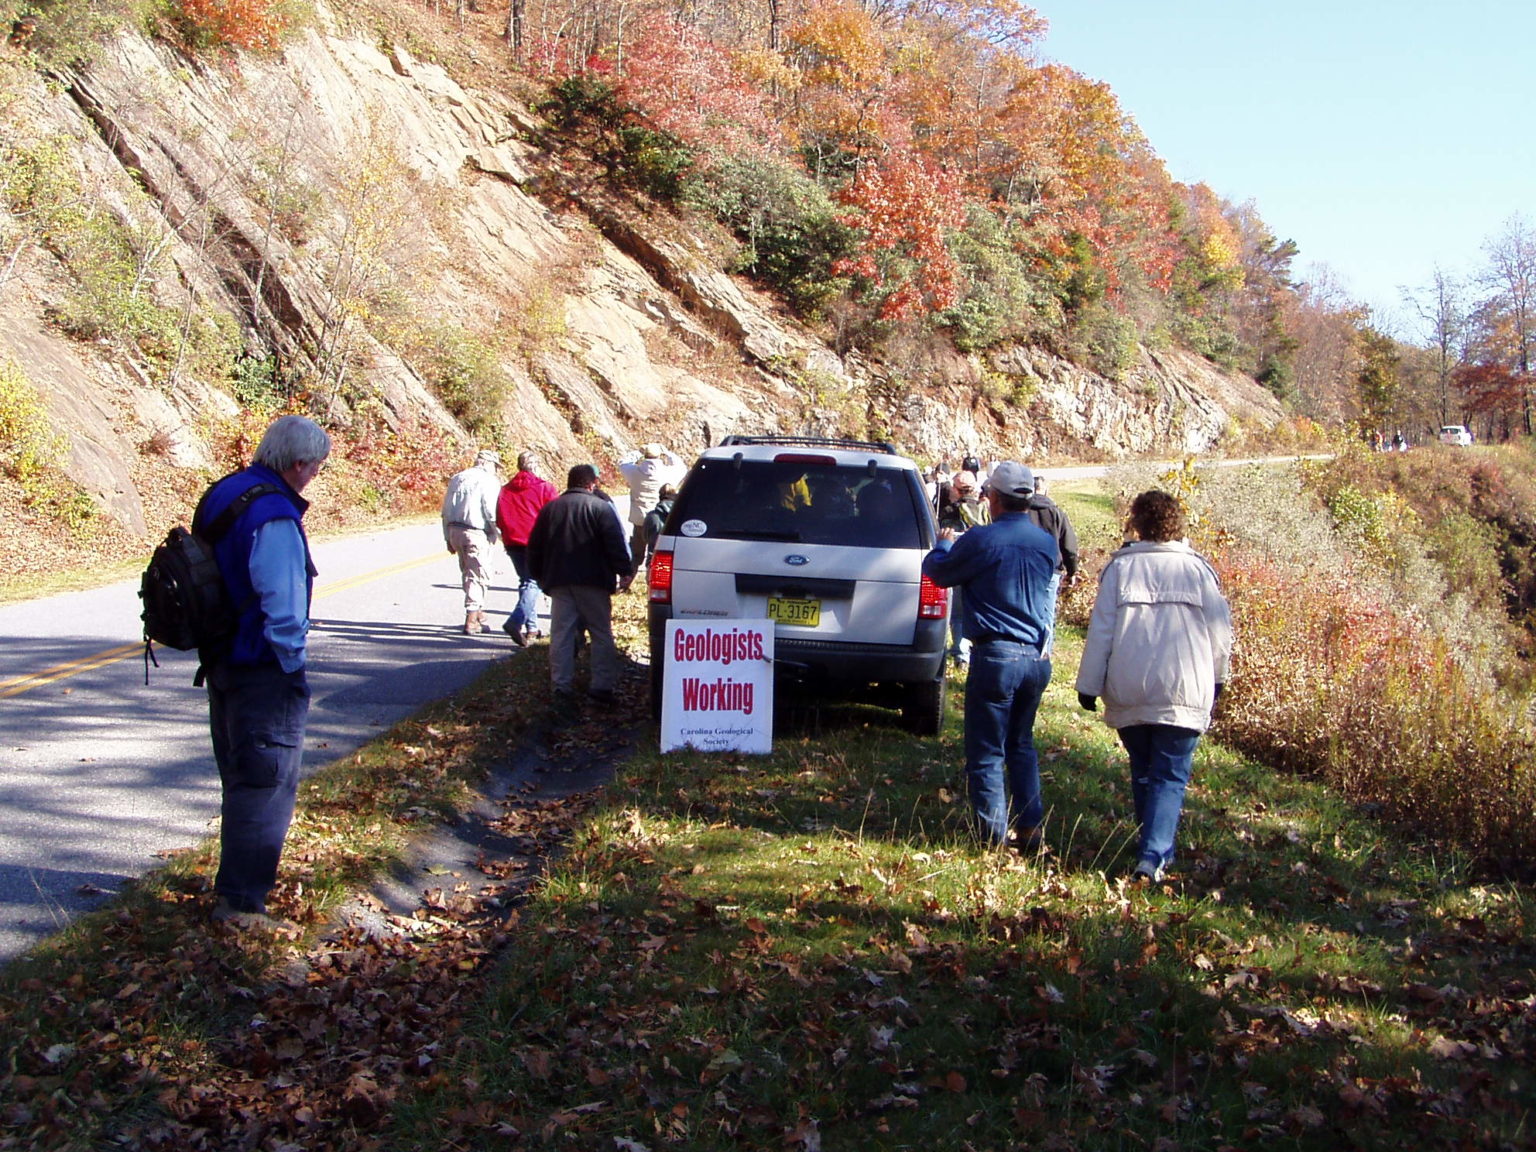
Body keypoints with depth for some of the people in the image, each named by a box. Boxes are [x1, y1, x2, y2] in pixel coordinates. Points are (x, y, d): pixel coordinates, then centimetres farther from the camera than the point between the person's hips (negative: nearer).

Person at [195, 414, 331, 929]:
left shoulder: (222, 493, 7)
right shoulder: (275, 518, -23)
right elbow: (283, 607, -24)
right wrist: (295, 668, -11)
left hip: (221, 659, 10)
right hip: (262, 670, -10)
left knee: (241, 776, 22)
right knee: (268, 784, 0)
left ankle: (238, 881, 35)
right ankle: (241, 901, 4)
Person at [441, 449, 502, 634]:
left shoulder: (457, 478, 16)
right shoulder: (488, 481, -8)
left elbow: (446, 511, 18)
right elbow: (493, 514, -15)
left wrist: (448, 538, 22)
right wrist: (502, 535, -3)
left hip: (455, 531, 8)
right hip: (476, 535, -8)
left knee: (468, 573, 20)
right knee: (478, 576, -2)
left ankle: (477, 612, 30)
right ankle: (471, 620, -4)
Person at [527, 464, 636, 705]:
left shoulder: (549, 509, 14)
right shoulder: (600, 507, -2)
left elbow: (534, 548, 17)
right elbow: (615, 543, -11)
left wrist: (540, 577, 26)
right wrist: (625, 571, -6)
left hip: (558, 581, 4)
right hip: (593, 581, -4)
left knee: (561, 634, 7)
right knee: (601, 633, 2)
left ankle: (562, 685, 5)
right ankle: (602, 685, -3)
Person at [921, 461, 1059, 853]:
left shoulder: (981, 540, -13)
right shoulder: (1046, 542, 5)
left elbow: (937, 572, 0)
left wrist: (945, 544, 24)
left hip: (996, 656, -6)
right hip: (1037, 656, 6)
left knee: (987, 753, 3)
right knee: (1021, 746, 21)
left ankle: (994, 837, 5)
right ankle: (1030, 830, 21)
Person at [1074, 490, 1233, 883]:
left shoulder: (1120, 567, 1)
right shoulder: (1197, 568, 2)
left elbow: (1100, 630, -1)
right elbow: (1221, 629, 6)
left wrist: (1089, 685, 7)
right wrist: (1216, 678, 22)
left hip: (1128, 692, 1)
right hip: (1183, 694, -1)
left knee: (1142, 773, 18)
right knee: (1170, 777, 1)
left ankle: (1155, 849, 28)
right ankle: (1152, 858, -13)